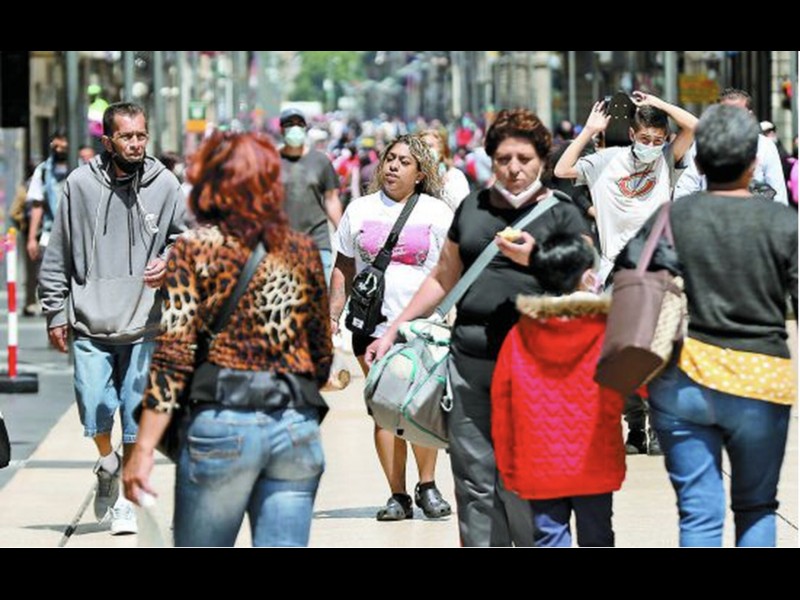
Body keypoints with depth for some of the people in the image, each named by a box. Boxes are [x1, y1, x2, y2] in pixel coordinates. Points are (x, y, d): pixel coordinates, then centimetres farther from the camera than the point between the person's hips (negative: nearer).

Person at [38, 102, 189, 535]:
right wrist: (55, 312, 4)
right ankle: (107, 463, 27)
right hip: (90, 324, 0)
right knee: (95, 409, -5)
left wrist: (168, 264, -10)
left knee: (137, 416, 2)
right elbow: (58, 255, 5)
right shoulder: (80, 185, -1)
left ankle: (127, 498, 17)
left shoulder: (165, 185, -1)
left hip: (144, 325, 0)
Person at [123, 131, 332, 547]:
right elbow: (323, 354, 13)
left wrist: (144, 448, -8)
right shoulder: (302, 251, 9)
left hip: (221, 423, -3)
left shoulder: (194, 250, -2)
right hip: (298, 428, 3)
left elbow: (173, 356, -9)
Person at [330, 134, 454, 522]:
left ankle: (427, 487, 8)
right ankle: (397, 495, 2)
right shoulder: (360, 210, 11)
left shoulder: (437, 212, 6)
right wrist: (332, 315, 8)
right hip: (372, 325, 2)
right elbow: (343, 268, 16)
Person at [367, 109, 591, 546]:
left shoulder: (560, 214, 4)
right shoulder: (472, 208, 17)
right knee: (475, 478, 4)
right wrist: (392, 330, 23)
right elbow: (444, 277, 24)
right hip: (469, 359, 4)